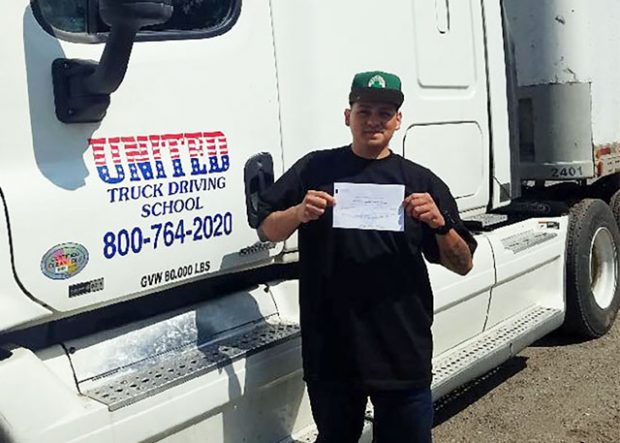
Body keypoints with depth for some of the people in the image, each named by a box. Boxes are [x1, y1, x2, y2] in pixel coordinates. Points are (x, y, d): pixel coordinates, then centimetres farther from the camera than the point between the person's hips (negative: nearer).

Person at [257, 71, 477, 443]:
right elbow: (268, 231, 6)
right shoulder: (316, 169, 4)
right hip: (331, 351, 0)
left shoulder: (421, 181, 5)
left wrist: (440, 223, -14)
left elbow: (463, 265, 5)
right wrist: (299, 212, -14)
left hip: (404, 351, 0)